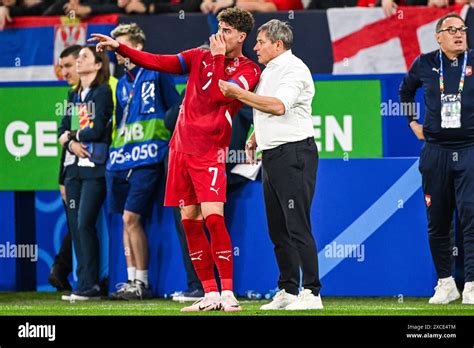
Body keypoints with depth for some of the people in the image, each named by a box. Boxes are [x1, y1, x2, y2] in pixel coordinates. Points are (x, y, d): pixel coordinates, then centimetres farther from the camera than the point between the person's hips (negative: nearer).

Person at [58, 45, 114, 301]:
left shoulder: (103, 92, -3)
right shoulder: (74, 95, 19)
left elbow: (98, 130, -12)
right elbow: (63, 130, 15)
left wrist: (71, 136, 2)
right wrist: (72, 144, -6)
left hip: (94, 167, -7)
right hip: (74, 166, 7)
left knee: (85, 223, -13)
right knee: (75, 226, 2)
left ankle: (89, 285, -10)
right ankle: (84, 283, 5)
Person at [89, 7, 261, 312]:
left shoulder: (249, 71, -1)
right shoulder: (201, 57, 12)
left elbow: (219, 95, -15)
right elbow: (159, 62, 11)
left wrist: (218, 57, -10)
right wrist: (119, 48, 4)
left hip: (209, 152, -5)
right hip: (181, 146, 5)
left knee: (213, 217, -18)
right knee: (189, 221, 3)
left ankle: (228, 294, -15)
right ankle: (210, 295, 8)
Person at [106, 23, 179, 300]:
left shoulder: (156, 74, -2)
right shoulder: (122, 83, 18)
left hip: (147, 158, -7)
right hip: (121, 158, 7)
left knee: (131, 218, -13)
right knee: (127, 220, 7)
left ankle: (142, 282, -6)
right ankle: (131, 280, 11)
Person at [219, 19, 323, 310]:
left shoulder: (294, 69, -11)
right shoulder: (270, 71, 19)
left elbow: (278, 105, -24)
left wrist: (239, 94, -18)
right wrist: (256, 136, 17)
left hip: (294, 153, -10)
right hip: (272, 155, 10)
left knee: (297, 226, -12)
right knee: (278, 228, 10)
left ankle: (312, 293, -12)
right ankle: (288, 291, 16)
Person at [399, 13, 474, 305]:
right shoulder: (425, 64, 7)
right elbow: (406, 90, 27)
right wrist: (412, 122, 19)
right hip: (435, 152, 3)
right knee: (437, 221, 5)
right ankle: (446, 283, 16)